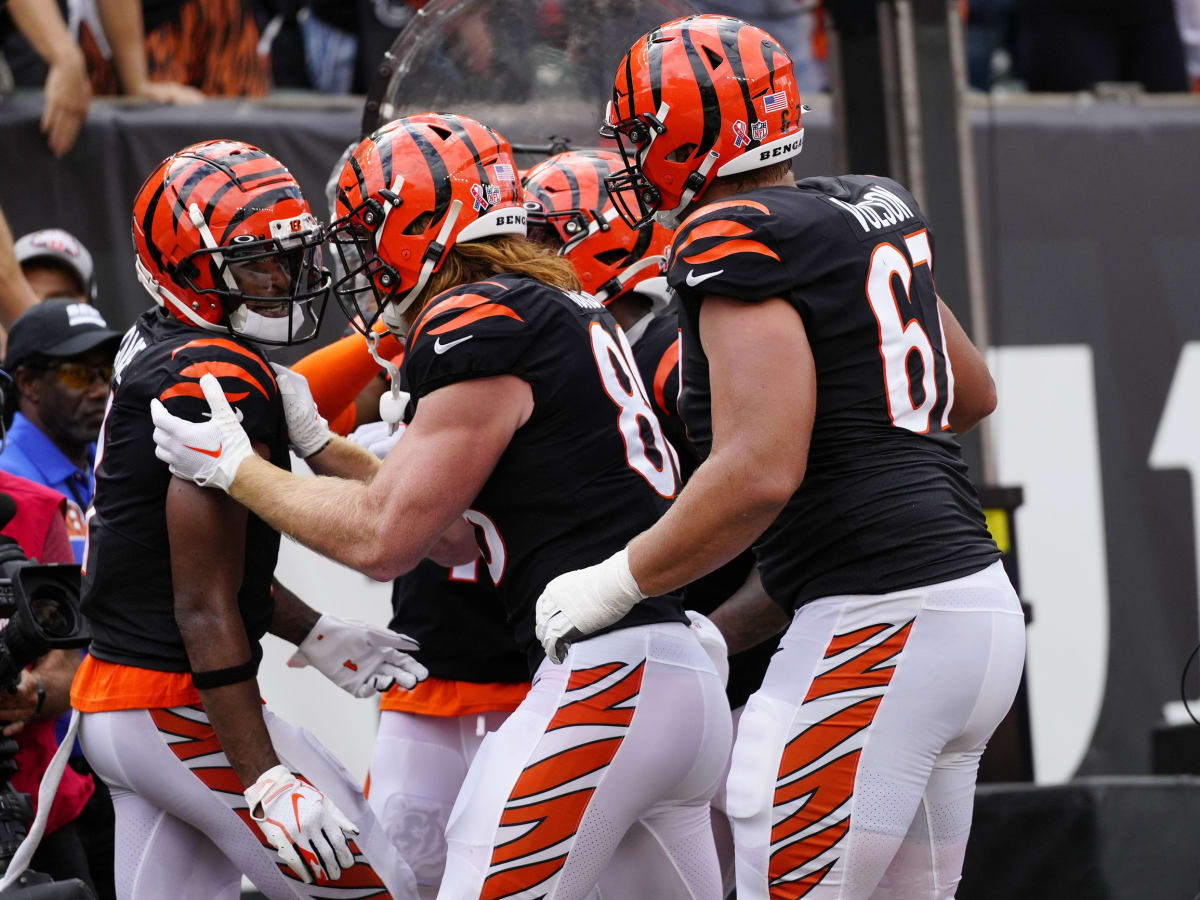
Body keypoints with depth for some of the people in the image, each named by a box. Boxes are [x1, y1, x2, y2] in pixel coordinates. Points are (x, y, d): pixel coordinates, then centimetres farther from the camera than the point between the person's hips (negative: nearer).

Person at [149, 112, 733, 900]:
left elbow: (382, 540, -6)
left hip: (604, 679, -10)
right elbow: (457, 537, 23)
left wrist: (232, 467, 6)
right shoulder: (561, 312, 19)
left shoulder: (482, 329, -10)